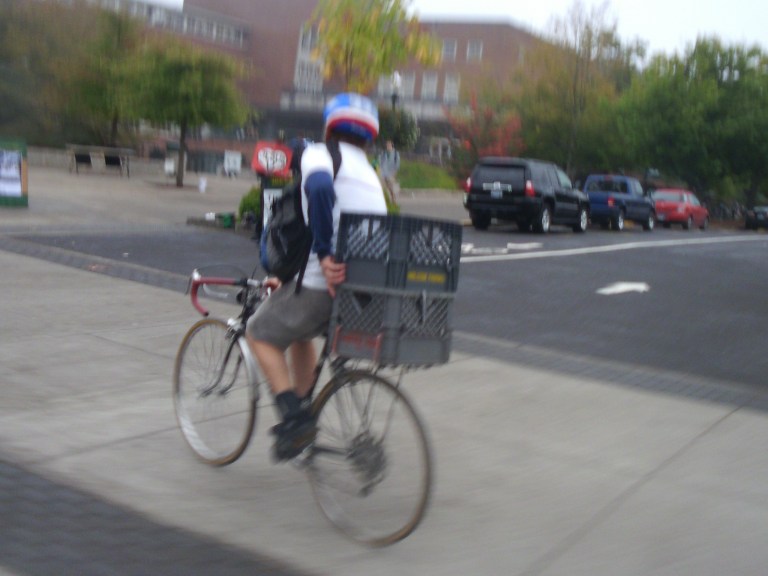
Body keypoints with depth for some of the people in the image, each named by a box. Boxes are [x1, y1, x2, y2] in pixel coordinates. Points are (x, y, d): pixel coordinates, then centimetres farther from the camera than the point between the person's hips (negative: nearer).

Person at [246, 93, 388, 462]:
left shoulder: (319, 154, 1)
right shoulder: (370, 175, 25)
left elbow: (320, 187, -25)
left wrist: (325, 255, -26)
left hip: (321, 281, -8)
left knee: (261, 335, 13)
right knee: (299, 332, 31)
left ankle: (294, 417, -2)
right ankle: (304, 414, 33)